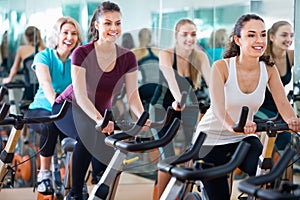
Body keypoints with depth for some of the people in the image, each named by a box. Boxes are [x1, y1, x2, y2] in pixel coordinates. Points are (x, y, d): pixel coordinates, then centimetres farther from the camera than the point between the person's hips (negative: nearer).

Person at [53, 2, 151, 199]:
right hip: (70, 108, -4)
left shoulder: (128, 58, -10)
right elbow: (80, 94, -29)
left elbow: (132, 95, -14)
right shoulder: (82, 53, -21)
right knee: (89, 135, -36)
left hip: (101, 113, 4)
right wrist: (99, 120, -45)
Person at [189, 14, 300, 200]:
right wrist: (234, 126, -50)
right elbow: (218, 108, -29)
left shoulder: (269, 69, -5)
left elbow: (283, 103, -12)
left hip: (244, 138, 3)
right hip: (212, 139, -3)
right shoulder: (221, 67, -18)